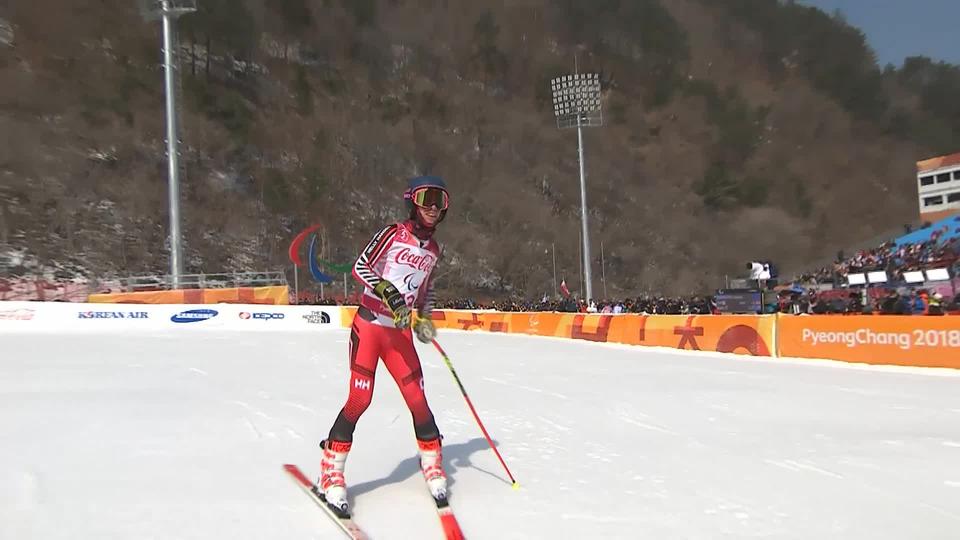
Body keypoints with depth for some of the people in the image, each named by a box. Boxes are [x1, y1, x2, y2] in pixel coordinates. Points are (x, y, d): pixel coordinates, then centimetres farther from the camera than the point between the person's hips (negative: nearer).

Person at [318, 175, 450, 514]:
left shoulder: (433, 250, 11)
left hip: (400, 333, 5)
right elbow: (360, 267, -11)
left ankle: (432, 462, 21)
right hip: (369, 325, -5)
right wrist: (388, 292, -24)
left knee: (417, 398, 1)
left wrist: (424, 319, 9)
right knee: (360, 398, -10)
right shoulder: (393, 234, -6)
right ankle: (331, 469, 6)